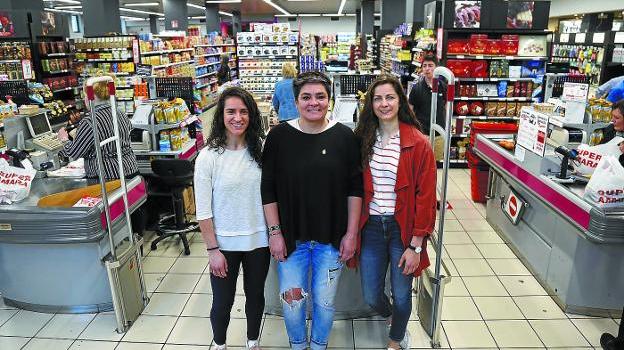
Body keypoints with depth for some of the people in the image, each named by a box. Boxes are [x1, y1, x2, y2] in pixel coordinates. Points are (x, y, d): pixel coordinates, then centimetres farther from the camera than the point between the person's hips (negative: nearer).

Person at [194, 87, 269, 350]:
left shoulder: (259, 150, -3)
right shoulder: (208, 156, -14)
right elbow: (203, 211, -11)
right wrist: (212, 249, -10)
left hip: (258, 240, 3)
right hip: (225, 244, -3)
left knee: (255, 296, 20)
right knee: (223, 302, 14)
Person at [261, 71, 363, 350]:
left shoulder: (344, 136, -5)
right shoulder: (279, 136, -7)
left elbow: (355, 188, -2)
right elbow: (268, 189, -3)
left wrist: (351, 233, -3)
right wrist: (275, 232, -6)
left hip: (332, 238, 0)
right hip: (290, 237, 0)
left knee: (324, 301, 15)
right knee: (291, 301, 13)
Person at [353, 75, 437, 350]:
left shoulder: (418, 144, -10)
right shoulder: (362, 140, 1)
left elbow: (425, 196, -10)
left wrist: (416, 245, -11)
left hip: (402, 227, -3)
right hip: (371, 226, 3)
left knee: (401, 294, 13)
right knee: (371, 297, 14)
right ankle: (391, 316, 51)